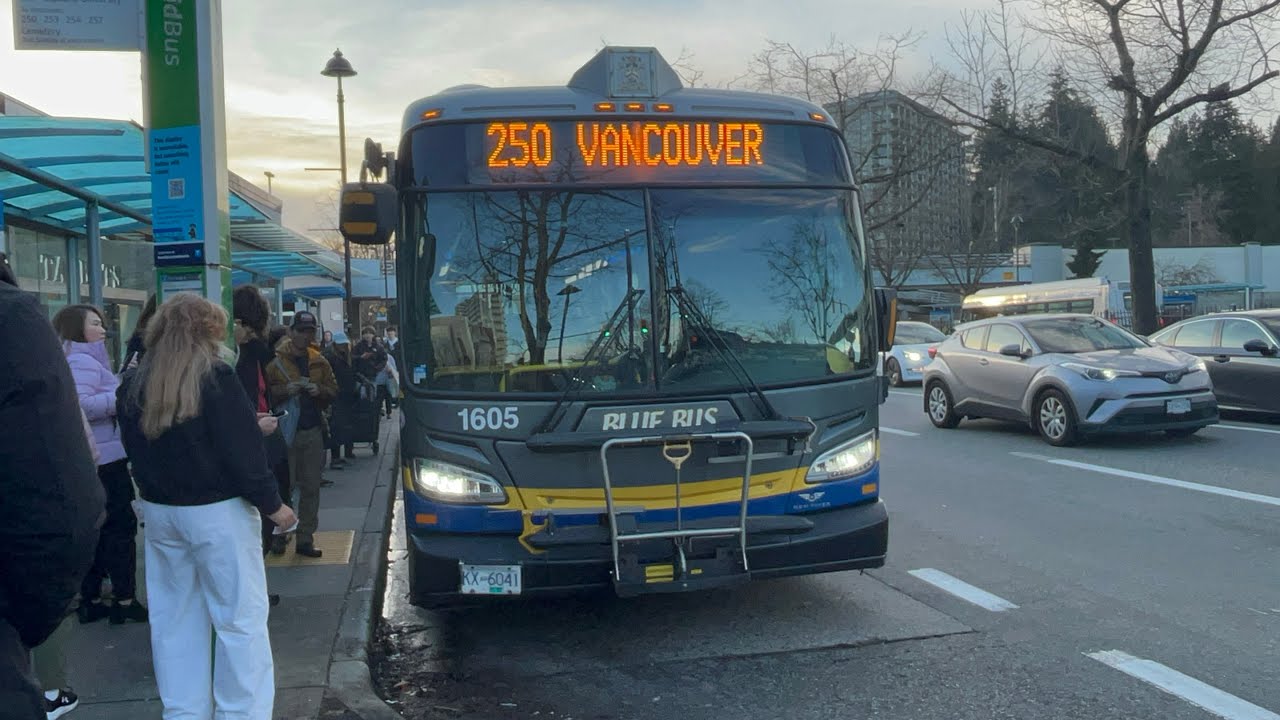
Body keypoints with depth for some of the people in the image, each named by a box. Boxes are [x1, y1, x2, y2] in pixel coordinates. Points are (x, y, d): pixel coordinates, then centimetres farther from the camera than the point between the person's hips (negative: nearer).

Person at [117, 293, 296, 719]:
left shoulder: (132, 387, 6)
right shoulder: (215, 379, -14)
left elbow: (136, 452, 15)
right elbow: (243, 453, -15)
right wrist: (273, 505, -6)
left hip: (158, 512, 7)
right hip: (217, 513, -6)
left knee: (175, 619, 14)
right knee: (239, 619, 0)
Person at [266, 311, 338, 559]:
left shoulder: (319, 362, 13)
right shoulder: (275, 360, 1)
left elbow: (333, 390, 13)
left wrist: (319, 390, -6)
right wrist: (285, 390, -19)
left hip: (312, 430, 4)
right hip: (284, 430, -4)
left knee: (311, 487, 4)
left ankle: (305, 539, 10)